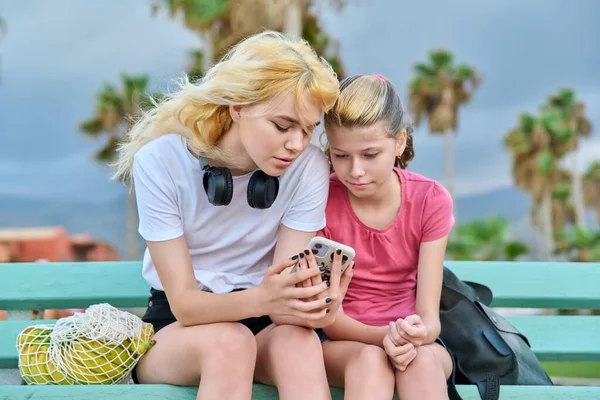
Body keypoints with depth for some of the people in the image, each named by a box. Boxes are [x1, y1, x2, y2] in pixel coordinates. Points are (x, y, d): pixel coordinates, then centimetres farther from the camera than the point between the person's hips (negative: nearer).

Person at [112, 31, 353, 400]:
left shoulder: (309, 167, -15)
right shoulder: (160, 161, -18)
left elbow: (281, 290, -15)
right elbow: (184, 303, -19)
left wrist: (310, 304, -40)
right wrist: (260, 299, -40)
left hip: (261, 327, 1)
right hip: (175, 326, -1)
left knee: (300, 341, -34)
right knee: (229, 340, -35)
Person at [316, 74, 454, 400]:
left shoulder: (430, 200, -8)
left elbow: (429, 314, -12)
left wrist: (416, 335, -37)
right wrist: (383, 336, -32)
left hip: (412, 345, 1)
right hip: (342, 343, -1)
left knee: (423, 359, -35)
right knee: (371, 360, -36)